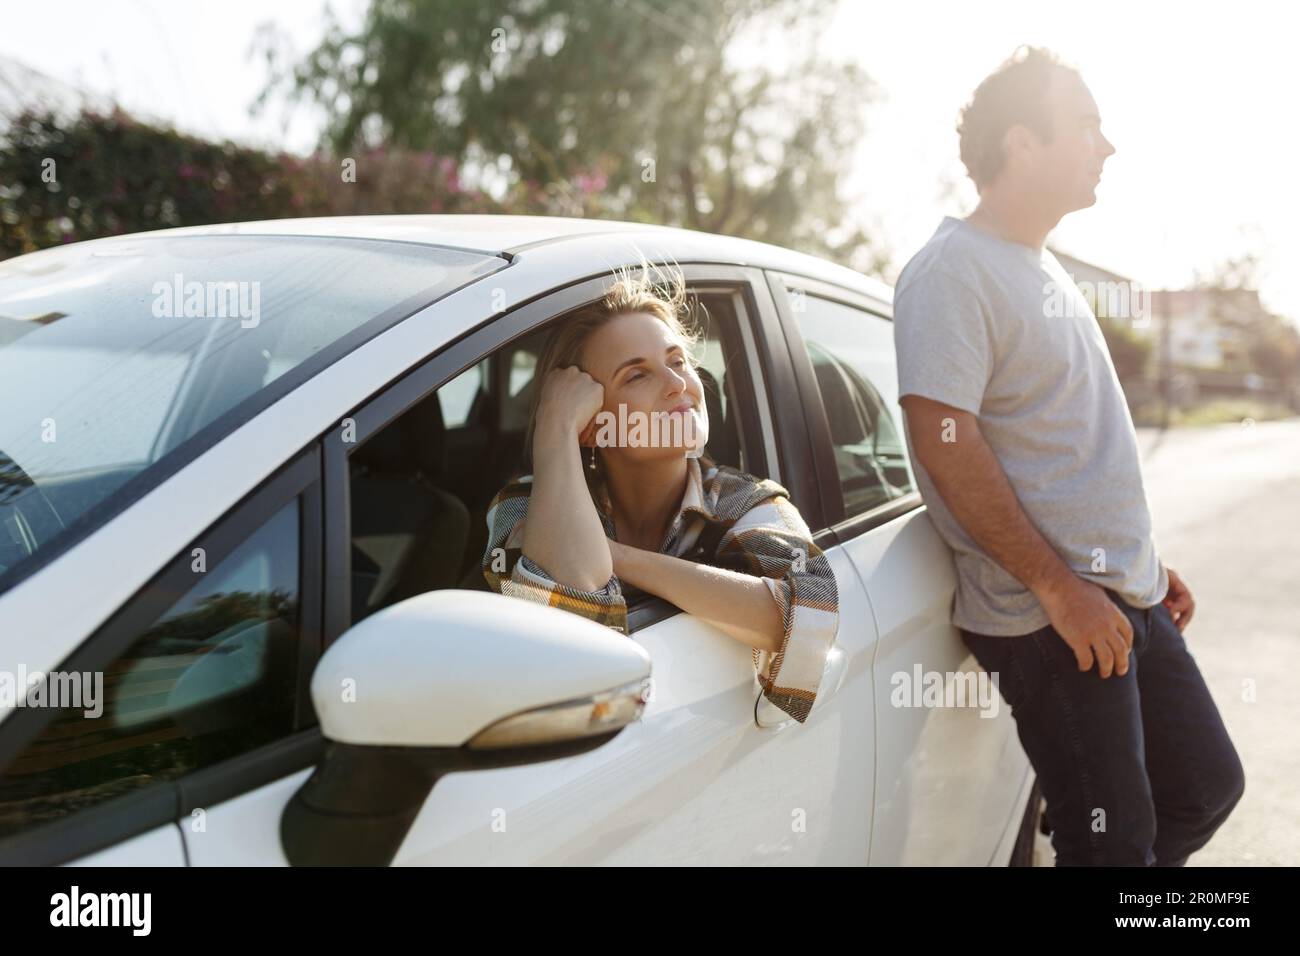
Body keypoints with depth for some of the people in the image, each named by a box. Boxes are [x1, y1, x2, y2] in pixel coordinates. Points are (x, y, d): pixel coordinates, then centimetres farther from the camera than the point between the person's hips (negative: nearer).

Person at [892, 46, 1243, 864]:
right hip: (1048, 617, -9)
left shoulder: (1047, 269, 16)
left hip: (1127, 599, 9)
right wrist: (1059, 587, -22)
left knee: (1207, 789, 17)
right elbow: (945, 443, -21)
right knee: (1114, 841, -1)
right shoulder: (953, 273, -13)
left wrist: (1146, 562, 21)